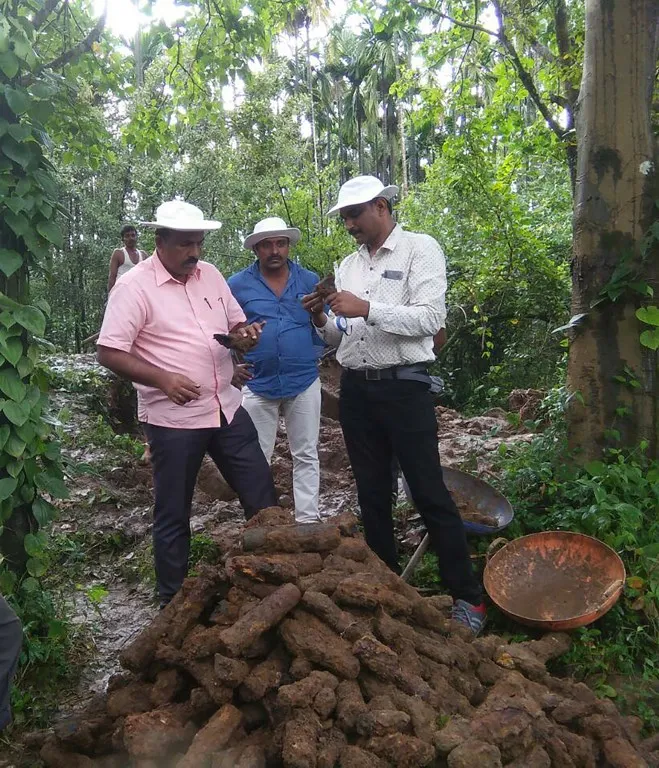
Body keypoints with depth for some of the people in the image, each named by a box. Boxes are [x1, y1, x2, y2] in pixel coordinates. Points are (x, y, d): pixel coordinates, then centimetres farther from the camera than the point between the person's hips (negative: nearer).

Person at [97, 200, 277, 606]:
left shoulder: (210, 274, 6)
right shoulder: (135, 286, -12)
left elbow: (235, 321, 17)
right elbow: (109, 352, -15)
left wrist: (246, 331, -7)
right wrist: (162, 379, -27)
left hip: (228, 408, 6)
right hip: (173, 419, -5)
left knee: (263, 497, 11)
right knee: (173, 514, 9)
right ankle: (174, 600, 28)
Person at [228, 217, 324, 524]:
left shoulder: (310, 281, 3)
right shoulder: (237, 285, 0)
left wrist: (316, 354, -4)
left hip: (304, 383, 1)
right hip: (258, 384, 0)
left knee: (306, 456, 7)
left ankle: (307, 520, 18)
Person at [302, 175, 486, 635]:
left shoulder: (420, 249, -3)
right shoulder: (348, 265, 15)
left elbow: (431, 318, -16)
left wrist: (366, 309, -21)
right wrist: (322, 321, -3)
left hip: (404, 387, -6)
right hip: (356, 390, 6)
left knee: (430, 494, -3)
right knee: (372, 495, 13)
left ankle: (468, 597, 10)